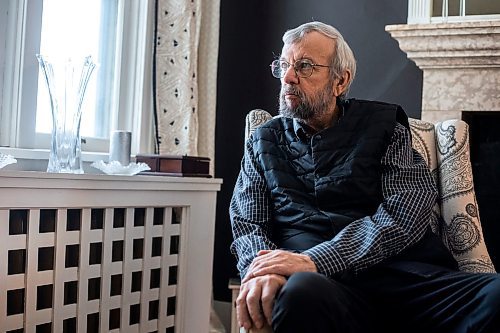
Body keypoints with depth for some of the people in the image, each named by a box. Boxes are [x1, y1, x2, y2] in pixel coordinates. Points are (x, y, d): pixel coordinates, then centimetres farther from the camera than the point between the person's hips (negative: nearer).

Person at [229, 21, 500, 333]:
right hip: (319, 282, -1)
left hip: (401, 271, 1)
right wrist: (261, 269, -15)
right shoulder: (263, 141, 21)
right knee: (303, 292, -40)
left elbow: (406, 211, -2)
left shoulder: (384, 124, 14)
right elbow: (247, 222, 11)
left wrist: (314, 259, -15)